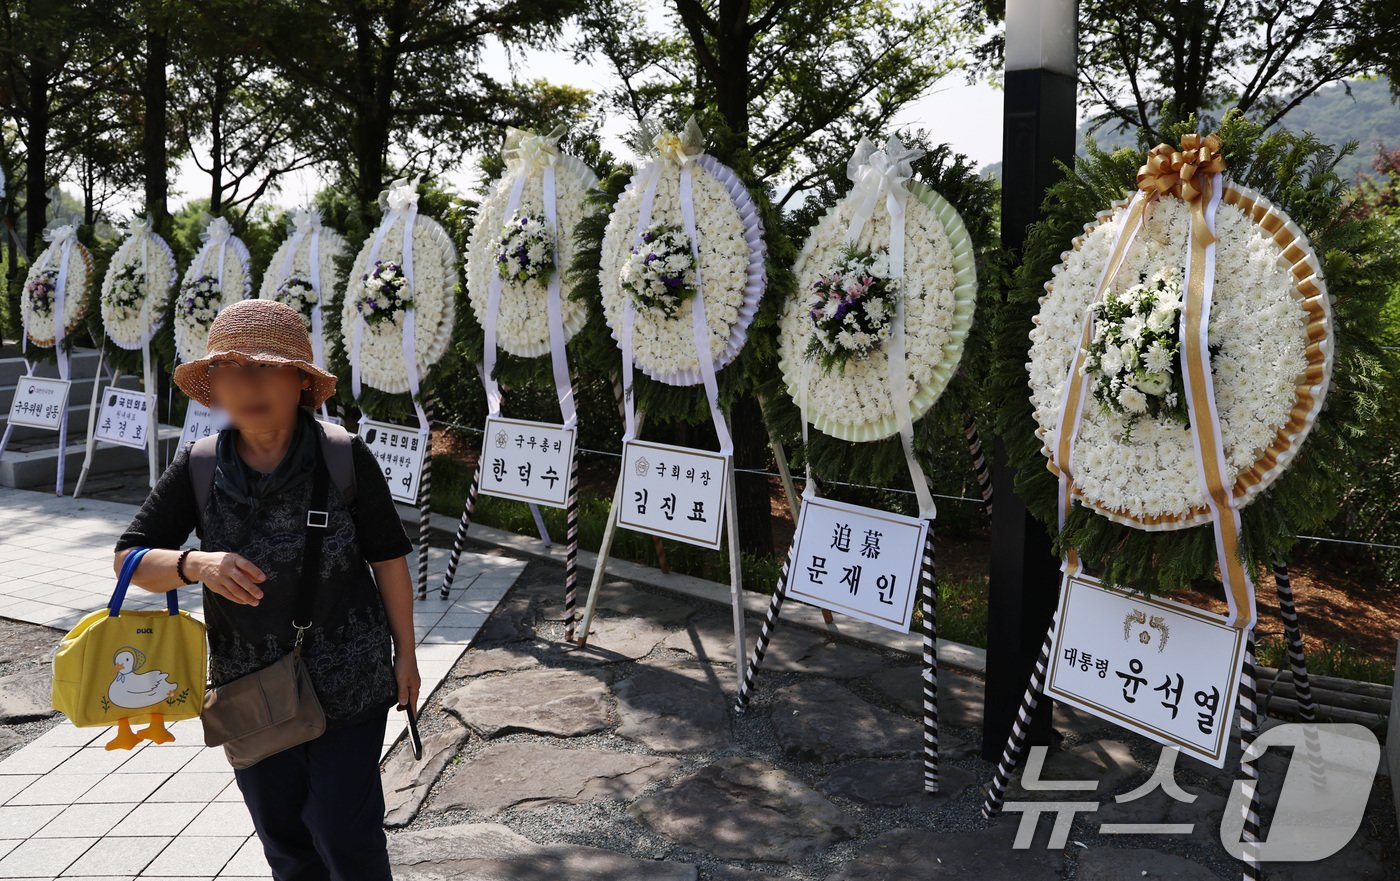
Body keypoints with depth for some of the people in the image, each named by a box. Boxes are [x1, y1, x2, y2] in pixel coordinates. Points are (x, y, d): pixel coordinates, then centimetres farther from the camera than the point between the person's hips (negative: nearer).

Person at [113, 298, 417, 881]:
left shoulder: (346, 459, -15)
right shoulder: (199, 469, -7)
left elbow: (388, 559, -5)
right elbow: (129, 559, -3)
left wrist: (404, 652, 1)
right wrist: (196, 564, -25)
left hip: (348, 685, -3)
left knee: (345, 833, 3)